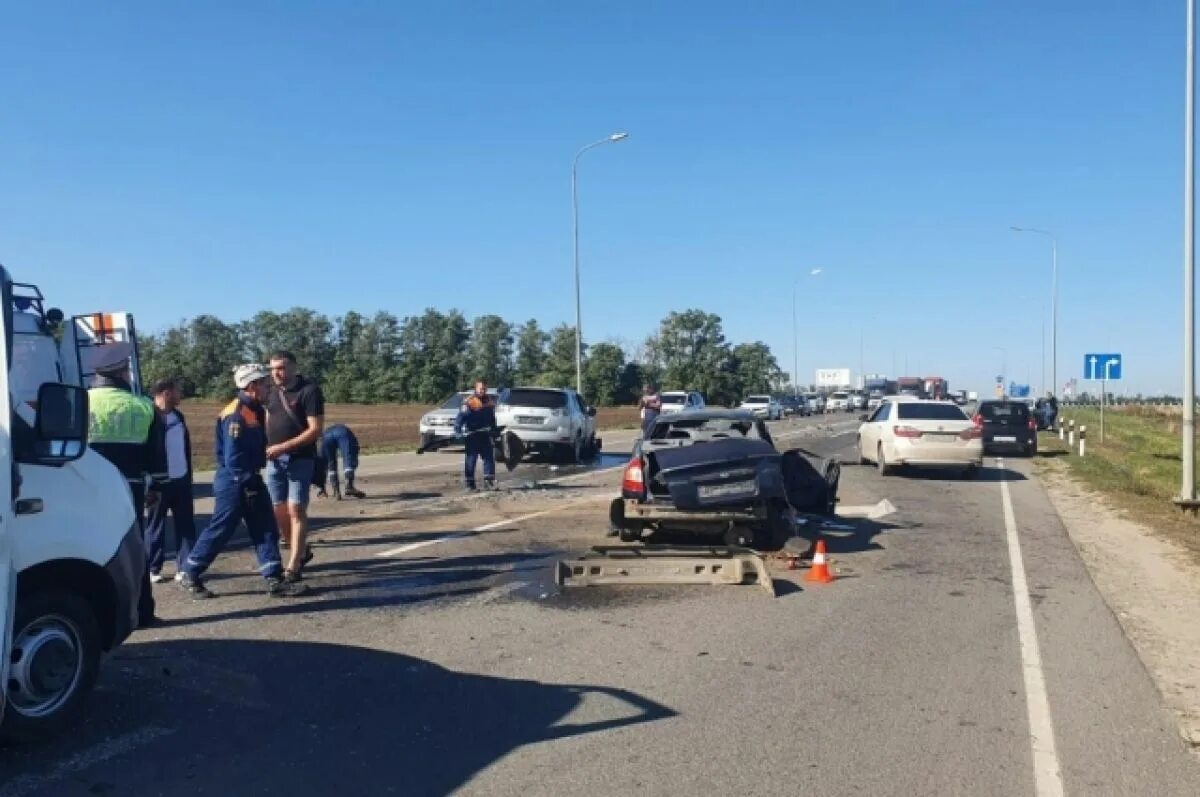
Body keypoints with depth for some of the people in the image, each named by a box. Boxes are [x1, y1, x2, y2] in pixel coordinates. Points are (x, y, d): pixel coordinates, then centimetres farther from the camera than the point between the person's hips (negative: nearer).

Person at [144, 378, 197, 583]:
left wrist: (189, 475, 15)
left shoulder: (178, 416, 13)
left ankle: (185, 567, 11)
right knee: (156, 526, 4)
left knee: (185, 524, 6)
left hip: (181, 479, 7)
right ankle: (153, 570, 12)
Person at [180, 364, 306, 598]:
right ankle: (189, 576, 18)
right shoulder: (235, 414, -20)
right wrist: (248, 484, -20)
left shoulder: (255, 411, 9)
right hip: (234, 482, -9)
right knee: (219, 531, 1)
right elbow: (232, 458, -23)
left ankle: (275, 580, 6)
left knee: (266, 529, 5)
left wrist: (254, 480, 14)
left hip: (249, 480, 9)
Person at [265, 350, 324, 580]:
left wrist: (284, 447, -20)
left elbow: (316, 430, -15)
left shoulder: (309, 390, -10)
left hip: (300, 459, -7)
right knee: (279, 511, 9)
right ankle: (301, 551, 29)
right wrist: (265, 446, 0)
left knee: (296, 510, -7)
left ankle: (293, 566, -2)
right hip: (274, 460, 7)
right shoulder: (274, 392, 12)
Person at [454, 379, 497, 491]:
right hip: (472, 435, -6)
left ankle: (489, 482, 11)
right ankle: (469, 484, 4)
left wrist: (494, 430, 19)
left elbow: (492, 418, 21)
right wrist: (457, 431, -25)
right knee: (470, 460, -1)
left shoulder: (490, 401, 10)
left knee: (489, 458, 4)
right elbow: (461, 417, -16)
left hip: (485, 435, 6)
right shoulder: (469, 402, -10)